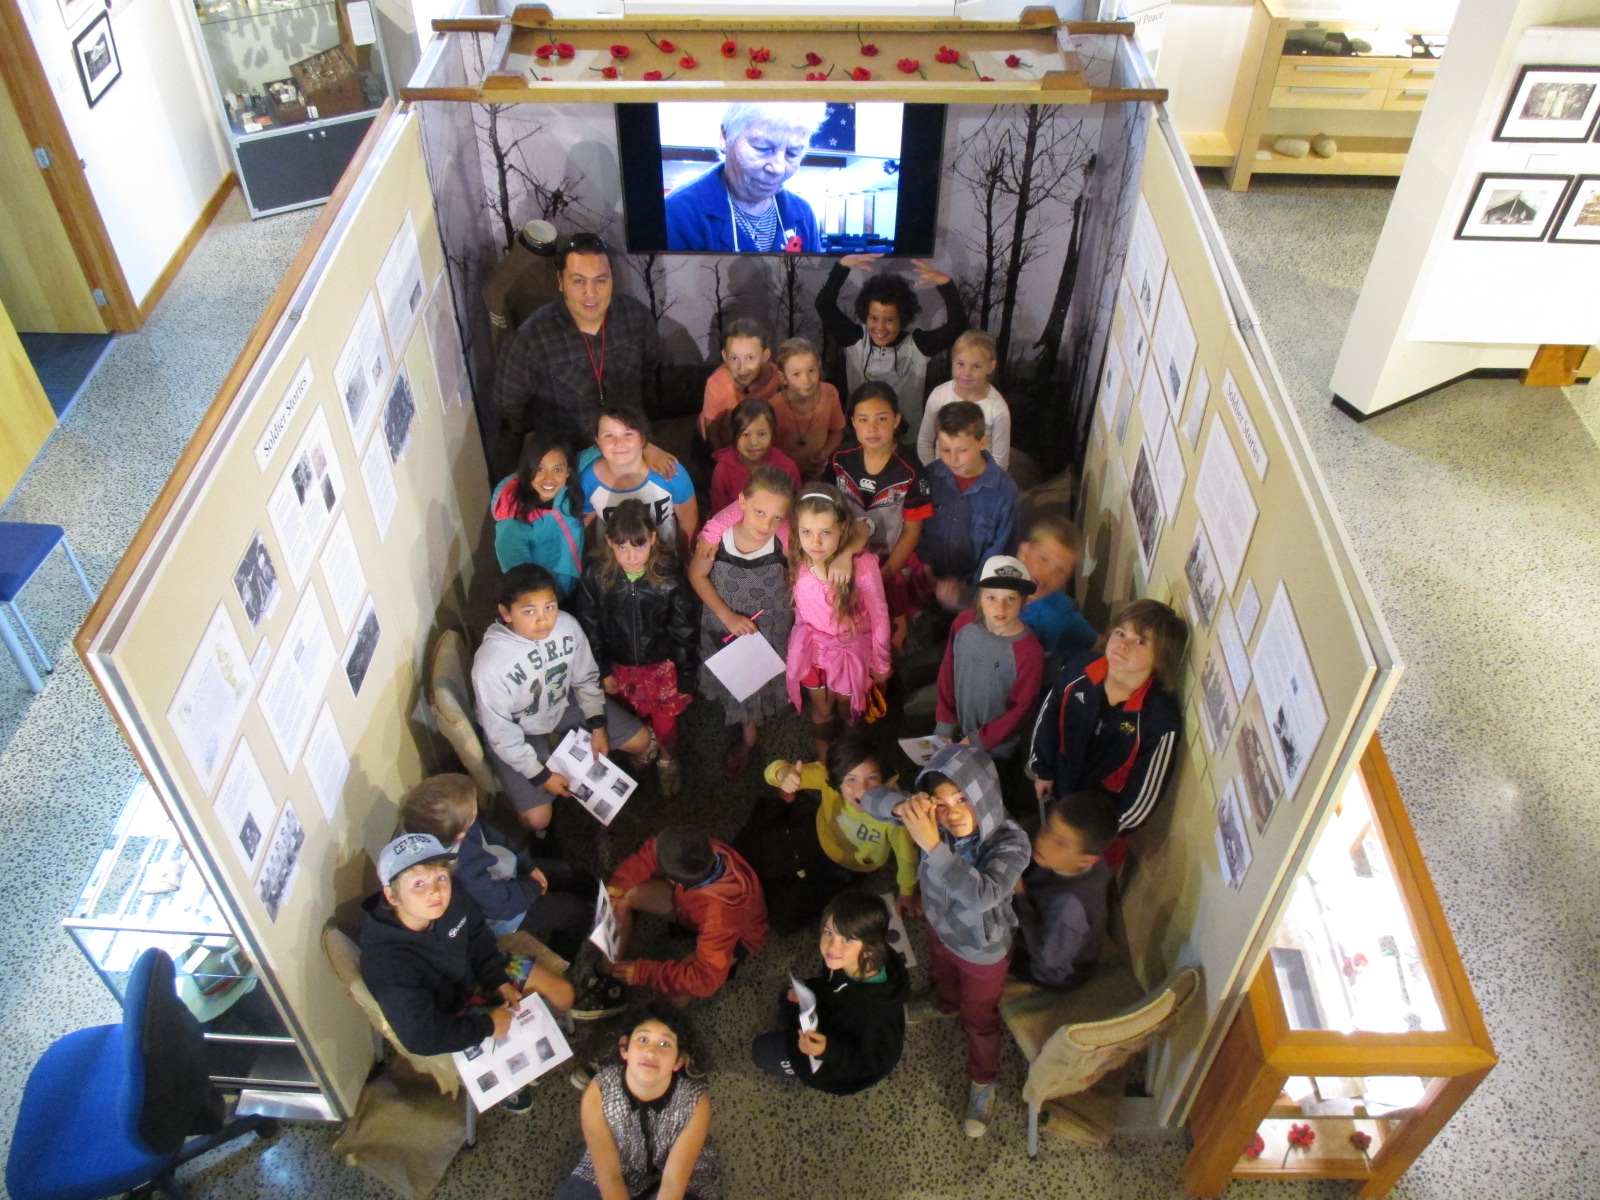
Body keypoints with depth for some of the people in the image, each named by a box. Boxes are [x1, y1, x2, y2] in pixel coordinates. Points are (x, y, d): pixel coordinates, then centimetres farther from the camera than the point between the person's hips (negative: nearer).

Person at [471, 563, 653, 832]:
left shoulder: (567, 625, -25)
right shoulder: (490, 664, -35)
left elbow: (586, 678, -4)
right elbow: (501, 733, -22)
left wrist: (598, 725, -7)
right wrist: (541, 775, -16)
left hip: (564, 704, 4)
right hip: (518, 733, -4)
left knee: (640, 740, 4)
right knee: (538, 818, -13)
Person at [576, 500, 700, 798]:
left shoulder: (670, 576, -24)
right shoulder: (595, 576, -21)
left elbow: (684, 632, -13)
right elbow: (590, 629, -7)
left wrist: (686, 678, -8)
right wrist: (603, 672, -1)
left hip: (662, 665, -1)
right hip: (619, 666, 2)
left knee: (665, 723, 11)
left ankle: (666, 760, 46)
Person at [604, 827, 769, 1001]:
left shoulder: (719, 912, -47)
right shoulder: (700, 852, -34)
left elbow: (705, 980, -41)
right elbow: (648, 854, -13)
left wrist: (643, 972, -36)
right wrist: (619, 884, -26)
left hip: (736, 934, -5)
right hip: (693, 897, 6)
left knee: (677, 990, -24)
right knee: (622, 895, -9)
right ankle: (610, 972, 8)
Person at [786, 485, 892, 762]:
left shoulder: (863, 565, -30)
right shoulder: (796, 560, -26)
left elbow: (879, 616, -17)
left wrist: (880, 663, -6)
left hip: (851, 648, -2)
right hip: (812, 646, 2)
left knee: (847, 705, 23)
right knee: (822, 708, 22)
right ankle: (823, 761, 48)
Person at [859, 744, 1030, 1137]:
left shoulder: (1011, 843, -40)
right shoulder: (932, 821, -29)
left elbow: (983, 895, -55)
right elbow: (872, 799, -26)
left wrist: (931, 845, -62)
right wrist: (902, 806, -49)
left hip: (982, 950, -4)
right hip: (941, 928, 4)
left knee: (979, 1021, 23)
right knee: (942, 978, 37)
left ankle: (983, 1082, 53)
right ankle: (944, 1006, 72)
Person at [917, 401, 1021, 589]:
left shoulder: (1005, 492, -10)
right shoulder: (930, 476, -4)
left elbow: (1000, 551, -2)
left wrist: (970, 588, -8)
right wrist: (924, 566, 0)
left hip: (971, 587, -2)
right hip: (931, 581, 2)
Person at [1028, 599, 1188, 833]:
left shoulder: (1161, 719, -32)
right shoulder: (1081, 669, -23)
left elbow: (1144, 794, -20)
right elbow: (1048, 717, -4)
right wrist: (1043, 770, 5)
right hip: (1056, 789, 3)